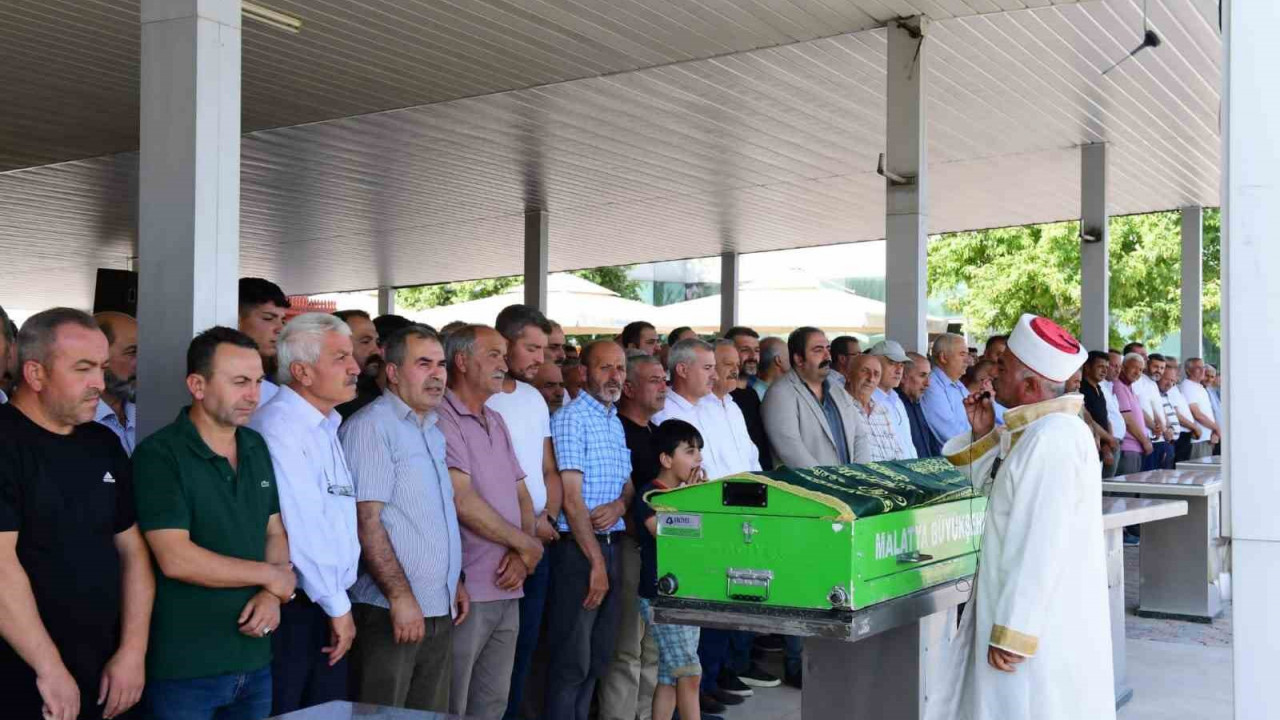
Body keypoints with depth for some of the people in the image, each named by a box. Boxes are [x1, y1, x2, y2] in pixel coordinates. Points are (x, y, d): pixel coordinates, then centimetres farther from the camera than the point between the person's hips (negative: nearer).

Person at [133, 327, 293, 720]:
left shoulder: (257, 447, 9)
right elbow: (176, 559, -20)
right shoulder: (159, 455, -13)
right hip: (185, 669, -6)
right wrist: (271, 575, -10)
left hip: (255, 660, 6)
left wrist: (273, 595, -7)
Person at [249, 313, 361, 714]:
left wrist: (340, 602, 9)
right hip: (294, 608, -8)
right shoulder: (279, 425, -16)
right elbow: (301, 527, -20)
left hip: (328, 605, 8)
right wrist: (337, 606, -12)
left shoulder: (327, 426, 13)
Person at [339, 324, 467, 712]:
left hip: (440, 610, 8)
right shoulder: (371, 426, -11)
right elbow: (365, 521, -18)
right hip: (391, 611, -8)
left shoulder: (433, 430, 16)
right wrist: (401, 596, -20)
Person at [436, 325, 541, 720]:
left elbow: (522, 496, 16)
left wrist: (521, 553, -4)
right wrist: (527, 544, -8)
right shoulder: (442, 420, -11)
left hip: (507, 588, 8)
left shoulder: (496, 422, 16)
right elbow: (462, 502, -19)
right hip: (466, 592, -8)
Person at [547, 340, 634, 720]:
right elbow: (571, 499, -15)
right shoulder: (570, 419, -11)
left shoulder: (617, 423, 15)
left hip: (611, 546, 8)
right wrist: (596, 563, -15)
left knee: (598, 658, 14)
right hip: (577, 548, -8)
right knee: (571, 661, -2)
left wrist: (620, 504, -5)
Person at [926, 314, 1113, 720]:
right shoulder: (1035, 432, 10)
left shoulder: (1053, 440, -22)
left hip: (1038, 621, -10)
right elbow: (997, 488, 23)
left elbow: (1040, 546, -26)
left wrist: (1012, 632, -23)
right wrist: (984, 435, 8)